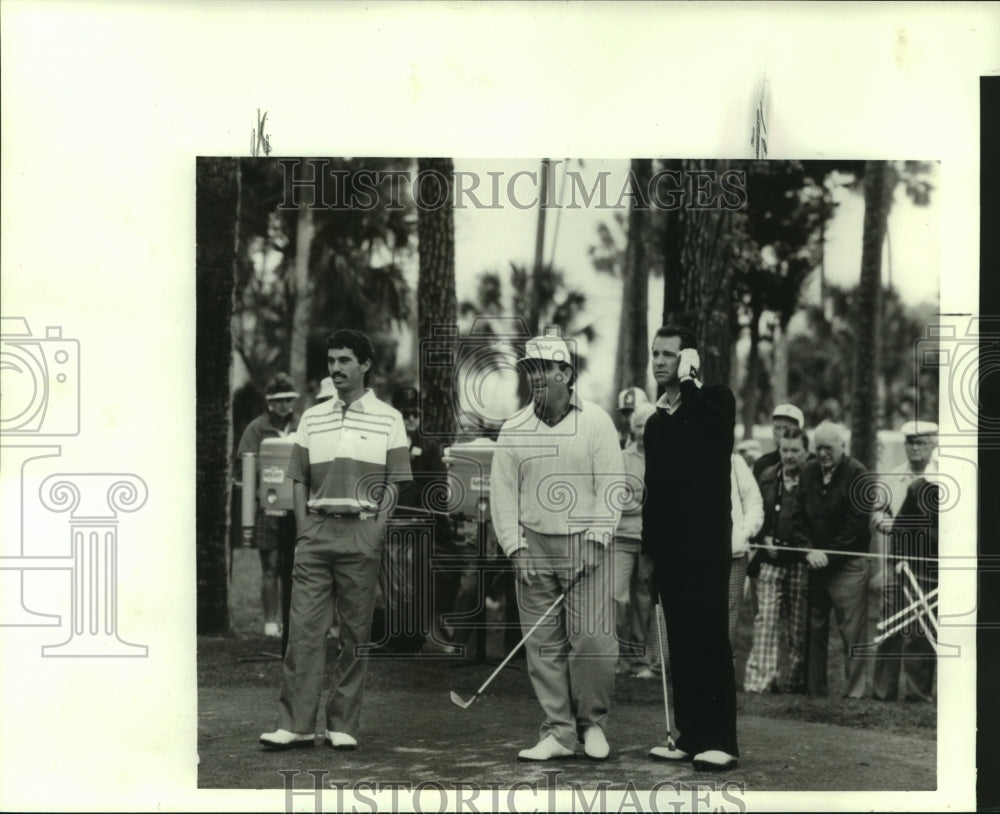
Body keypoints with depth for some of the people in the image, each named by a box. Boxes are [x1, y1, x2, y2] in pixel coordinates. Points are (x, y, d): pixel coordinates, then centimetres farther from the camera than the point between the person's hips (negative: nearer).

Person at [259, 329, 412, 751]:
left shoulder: (388, 419, 5)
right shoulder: (312, 418, 14)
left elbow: (393, 483, 3)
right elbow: (299, 479, 14)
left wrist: (375, 531, -7)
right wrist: (304, 528, 3)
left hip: (362, 530, -2)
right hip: (317, 527, 2)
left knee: (356, 631, 1)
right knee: (303, 626, -4)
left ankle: (343, 725, 8)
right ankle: (296, 724, -3)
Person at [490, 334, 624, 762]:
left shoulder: (596, 422, 1)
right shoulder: (513, 429, 7)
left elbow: (610, 486, -1)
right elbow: (502, 492, 6)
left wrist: (595, 539, -10)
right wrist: (515, 546, -3)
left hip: (585, 544, -2)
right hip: (533, 545, 2)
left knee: (592, 639, -8)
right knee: (543, 645, 0)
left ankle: (592, 723, 11)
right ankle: (558, 732, 8)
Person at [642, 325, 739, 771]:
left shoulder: (715, 400, 0)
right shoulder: (656, 422, 18)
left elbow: (716, 427, -26)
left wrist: (688, 380, -15)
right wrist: (648, 549, 17)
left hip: (706, 541, -6)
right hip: (668, 545, 7)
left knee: (710, 638, -9)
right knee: (681, 642, 6)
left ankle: (720, 740, -8)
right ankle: (690, 736, 9)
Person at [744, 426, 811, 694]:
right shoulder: (767, 477, 11)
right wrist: (764, 539, 3)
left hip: (800, 562, -3)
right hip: (770, 560, 3)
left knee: (799, 626, 5)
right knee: (766, 621, -2)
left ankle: (794, 680, 15)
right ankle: (759, 679, -4)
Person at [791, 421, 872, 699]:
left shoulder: (857, 474, -6)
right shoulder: (808, 472, 9)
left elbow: (858, 522, -10)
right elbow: (798, 516, 9)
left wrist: (830, 555, -12)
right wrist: (809, 551, -6)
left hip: (848, 564, -5)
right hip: (814, 563, 5)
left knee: (852, 632, -5)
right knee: (814, 629, 6)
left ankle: (855, 691, -2)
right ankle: (813, 689, 12)